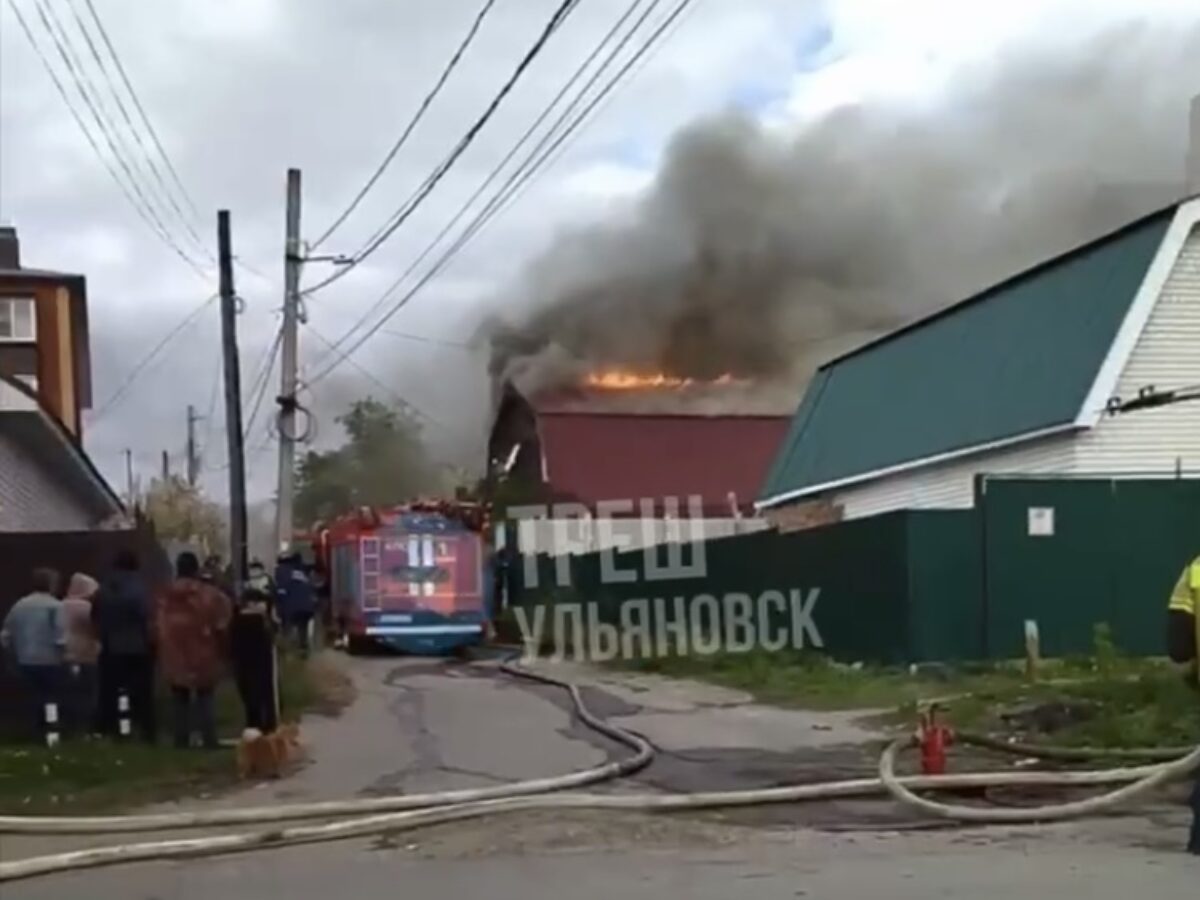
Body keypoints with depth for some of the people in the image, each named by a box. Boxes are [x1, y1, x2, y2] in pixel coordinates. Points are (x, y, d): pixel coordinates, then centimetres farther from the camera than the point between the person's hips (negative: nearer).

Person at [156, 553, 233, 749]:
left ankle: (181, 740, 9)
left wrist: (163, 655, 17)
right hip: (202, 656, -2)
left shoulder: (165, 597, 3)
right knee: (204, 698, 5)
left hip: (174, 657, 3)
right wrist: (221, 650, 8)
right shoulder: (209, 595, -8)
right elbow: (221, 626, -6)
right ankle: (209, 740, -1)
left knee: (179, 699, 11)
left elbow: (158, 627, 7)